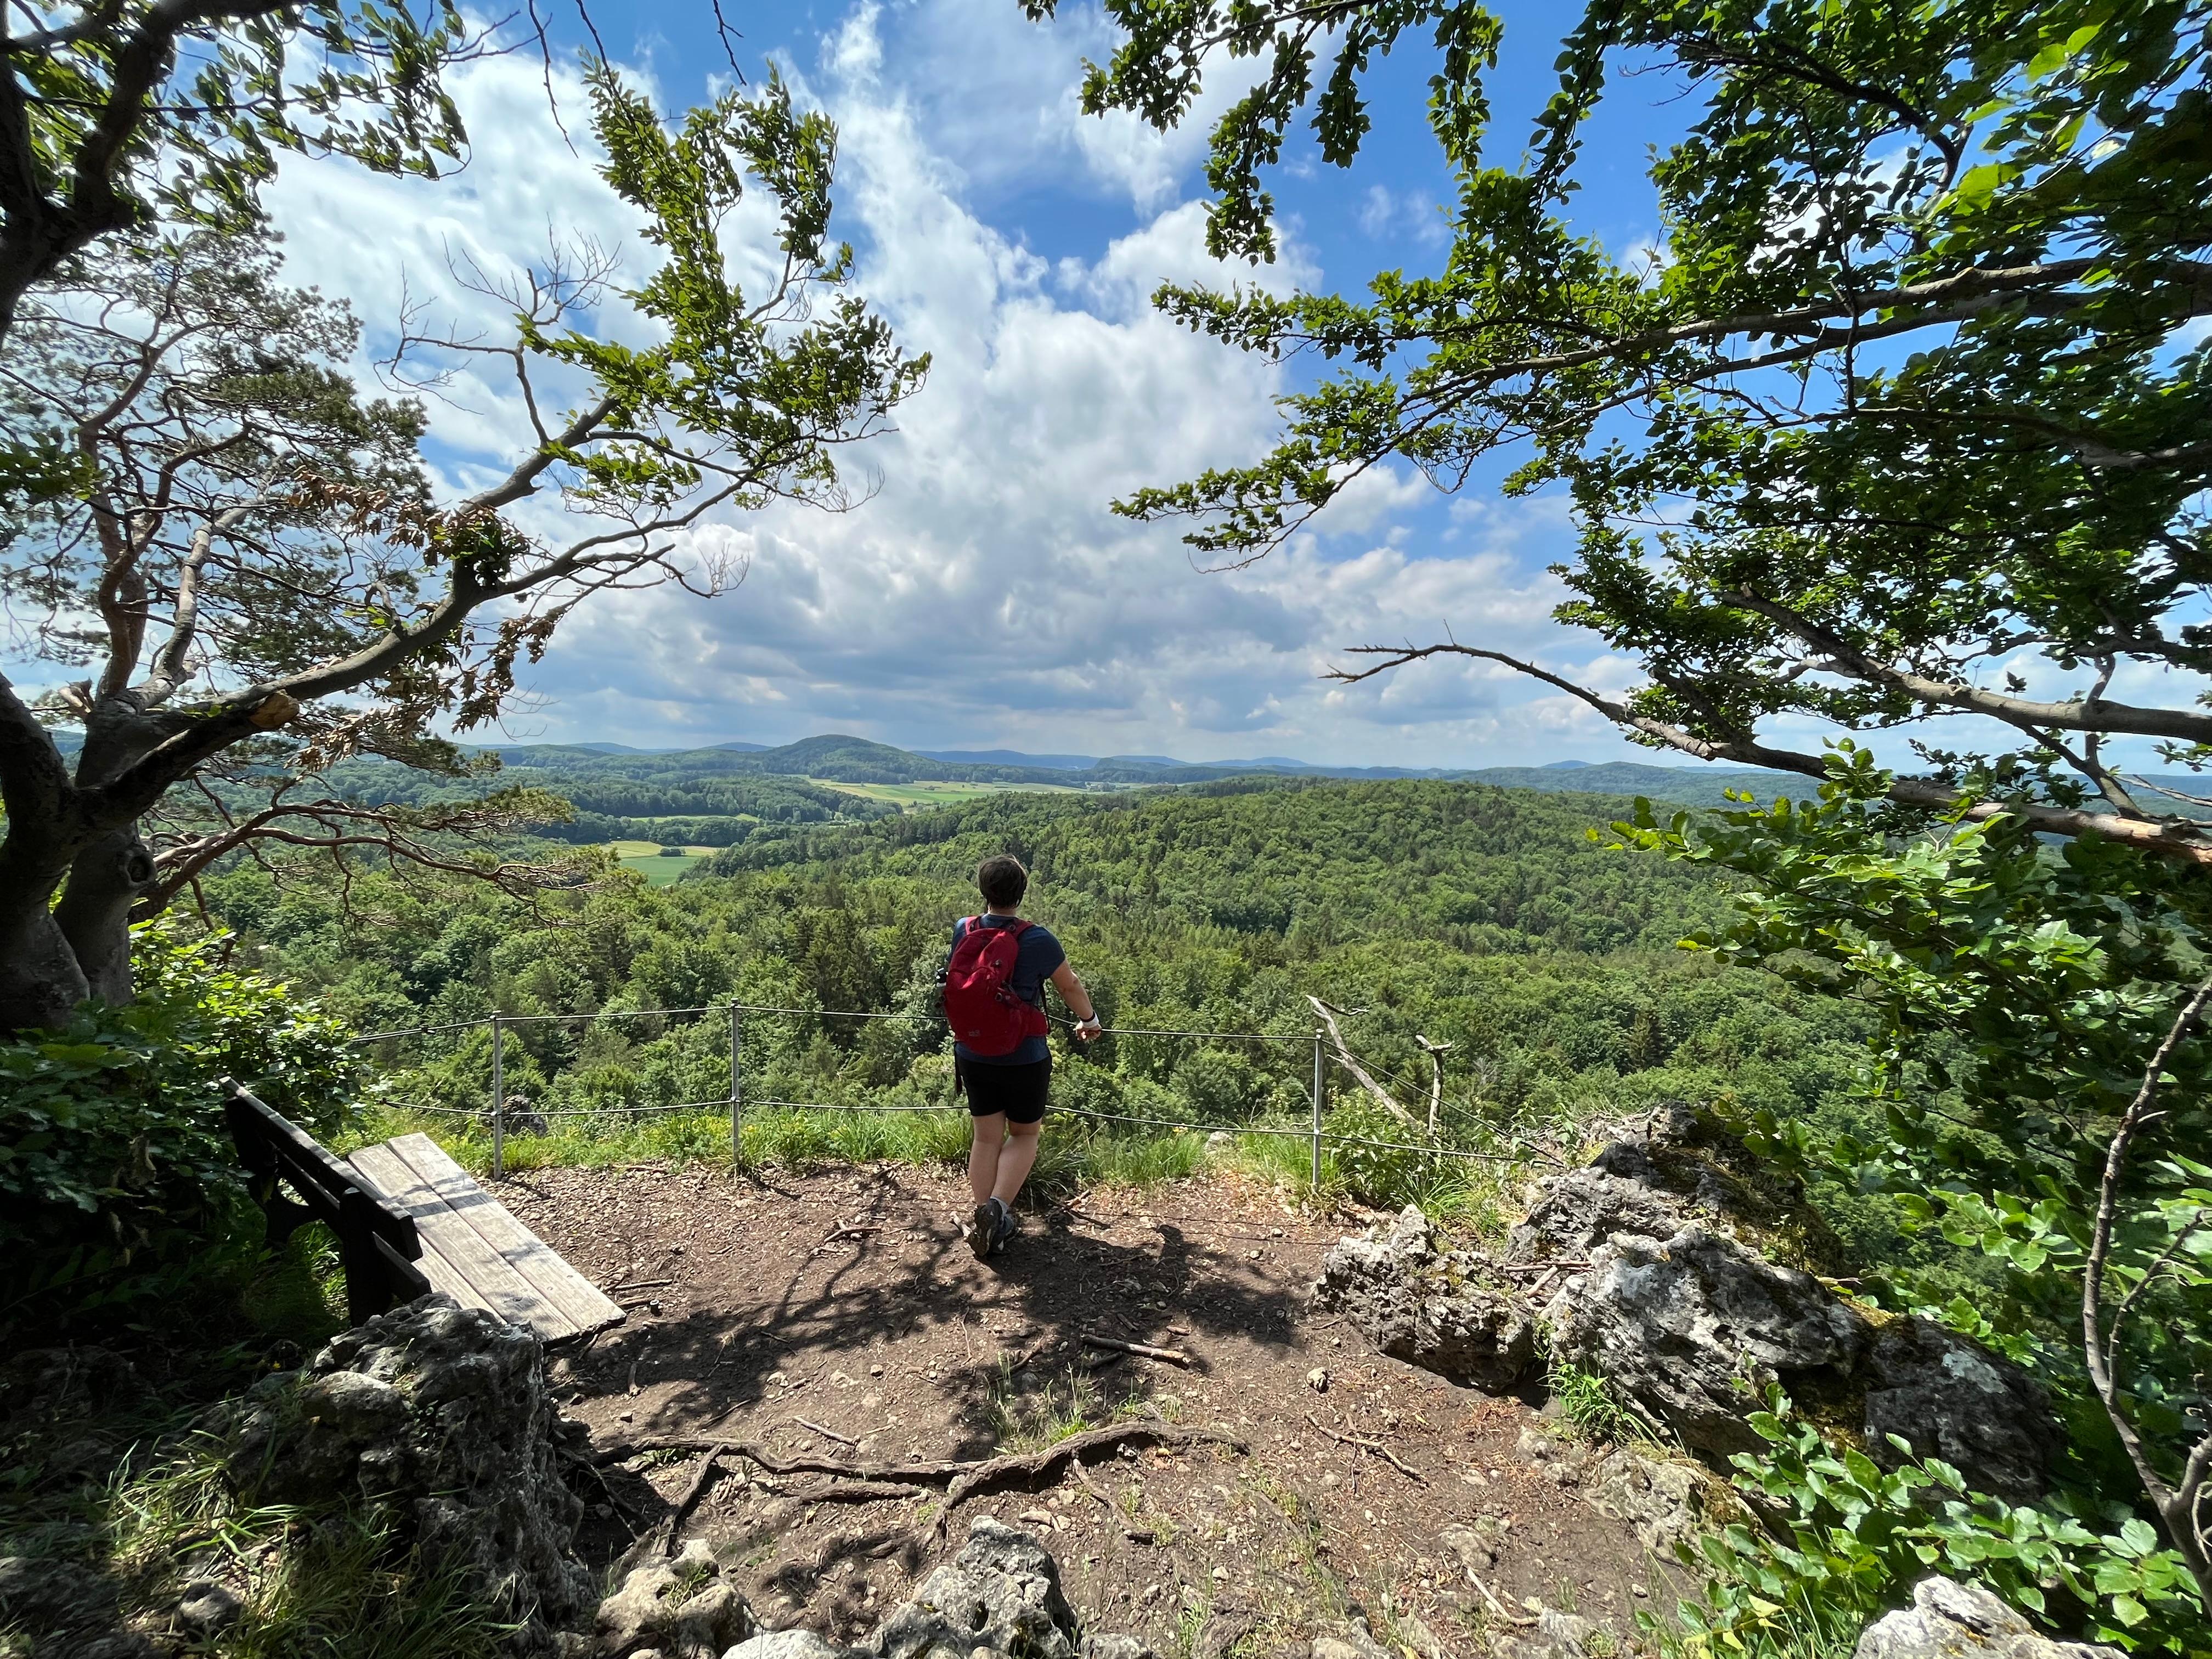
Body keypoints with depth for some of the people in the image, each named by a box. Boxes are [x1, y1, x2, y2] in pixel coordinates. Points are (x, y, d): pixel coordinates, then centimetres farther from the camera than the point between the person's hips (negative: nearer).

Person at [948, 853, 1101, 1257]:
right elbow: (1070, 986, -2)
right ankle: (997, 1208, 2)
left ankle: (985, 1217, 22)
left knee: (986, 1137, 18)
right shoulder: (1037, 940, -18)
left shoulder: (962, 931, -7)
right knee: (1024, 1135, 16)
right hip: (1024, 1058, -3)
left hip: (973, 1055, 4)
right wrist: (1089, 1020, 17)